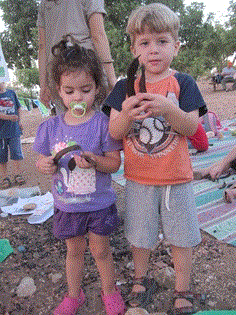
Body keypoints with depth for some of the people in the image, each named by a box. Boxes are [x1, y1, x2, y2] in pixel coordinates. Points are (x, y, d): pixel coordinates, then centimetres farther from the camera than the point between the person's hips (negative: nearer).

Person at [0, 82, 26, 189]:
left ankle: (18, 175, 18)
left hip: (14, 129, 1)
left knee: (16, 152, 3)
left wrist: (19, 121, 8)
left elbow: (18, 108, 17)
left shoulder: (11, 93, 8)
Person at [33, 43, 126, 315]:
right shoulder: (51, 127, -3)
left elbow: (114, 163, -11)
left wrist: (94, 161, -31)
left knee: (100, 251, 14)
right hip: (66, 205, 3)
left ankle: (109, 291, 42)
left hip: (99, 204, -2)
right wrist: (44, 165, -17)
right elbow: (45, 159, 6)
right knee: (74, 251, 20)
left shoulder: (102, 124, -13)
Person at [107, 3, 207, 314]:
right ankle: (141, 280, 42)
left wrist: (167, 108, -30)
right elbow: (114, 133, -4)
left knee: (181, 238, 11)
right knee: (139, 236, 15)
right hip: (138, 178, 2)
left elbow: (191, 128, -12)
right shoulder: (125, 87, 1)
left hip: (176, 178, -1)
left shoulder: (183, 83, -3)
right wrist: (126, 115, -25)